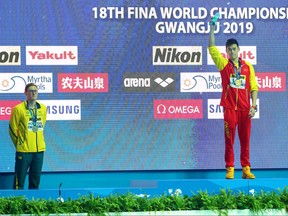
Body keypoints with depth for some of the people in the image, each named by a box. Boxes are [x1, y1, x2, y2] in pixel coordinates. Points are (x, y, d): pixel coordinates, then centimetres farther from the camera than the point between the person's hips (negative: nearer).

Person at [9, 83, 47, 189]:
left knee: (35, 180, 10)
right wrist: (19, 143, 3)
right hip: (23, 150, -5)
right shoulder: (18, 109, -7)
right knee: (20, 180, -3)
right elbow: (12, 129, -1)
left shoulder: (43, 108, 8)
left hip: (39, 149, 5)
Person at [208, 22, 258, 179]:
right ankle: (230, 169, 2)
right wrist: (212, 30, -11)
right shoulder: (224, 64, 6)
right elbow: (212, 49, -4)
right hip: (229, 108, -1)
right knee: (229, 140, -1)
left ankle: (246, 169, 6)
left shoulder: (247, 66, 9)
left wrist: (253, 106, -3)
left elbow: (253, 87, 7)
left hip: (245, 109, 1)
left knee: (245, 140, 2)